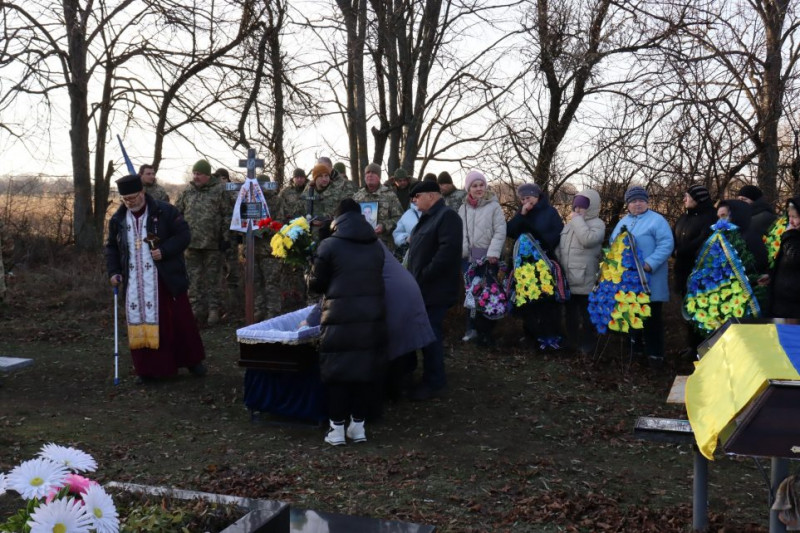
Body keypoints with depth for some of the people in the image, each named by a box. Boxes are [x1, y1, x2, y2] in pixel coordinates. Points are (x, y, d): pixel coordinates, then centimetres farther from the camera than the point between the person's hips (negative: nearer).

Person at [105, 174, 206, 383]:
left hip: (165, 279, -3)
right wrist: (113, 271, 4)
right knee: (140, 323, 3)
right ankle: (147, 368, 15)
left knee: (179, 320, 4)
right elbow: (112, 247, 17)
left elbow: (184, 234, -7)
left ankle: (192, 360, 21)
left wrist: (164, 251, -19)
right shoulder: (117, 219, 8)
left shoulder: (165, 211, -6)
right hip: (134, 283, 3)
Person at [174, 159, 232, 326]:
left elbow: (228, 215, -3)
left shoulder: (219, 191, -2)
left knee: (212, 279, 4)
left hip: (212, 243, -4)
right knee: (194, 280, 6)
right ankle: (197, 310, 13)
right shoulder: (187, 191, 10)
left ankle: (213, 310, 11)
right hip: (192, 243, 4)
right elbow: (177, 213, 15)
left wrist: (226, 237, -7)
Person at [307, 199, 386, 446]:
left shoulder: (329, 245, -4)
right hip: (372, 316, 4)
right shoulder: (376, 246, 10)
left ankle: (337, 427, 9)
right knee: (364, 369, 12)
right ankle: (358, 425, 18)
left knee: (336, 370, 6)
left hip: (340, 318, -4)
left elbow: (316, 284, 1)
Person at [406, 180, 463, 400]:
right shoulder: (428, 217, 18)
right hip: (424, 288, 10)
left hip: (435, 289, -10)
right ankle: (431, 378, 24)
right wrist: (415, 278, 12)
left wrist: (423, 277, -22)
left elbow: (448, 250, -25)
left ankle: (434, 383, 5)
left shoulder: (447, 216, -13)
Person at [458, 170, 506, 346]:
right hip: (468, 257, 4)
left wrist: (493, 253, -16)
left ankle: (486, 331, 7)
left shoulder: (494, 206, -3)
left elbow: (500, 232, -8)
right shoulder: (463, 208, 10)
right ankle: (472, 328, 20)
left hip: (487, 257, -4)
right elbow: (458, 232, 12)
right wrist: (460, 251, 0)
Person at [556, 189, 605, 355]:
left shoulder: (597, 224, -7)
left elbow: (588, 239, -28)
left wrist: (577, 220, -17)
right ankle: (572, 340, 31)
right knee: (570, 312, 18)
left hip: (585, 281, -7)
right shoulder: (570, 224, 13)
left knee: (586, 314, 4)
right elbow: (560, 247, 18)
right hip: (567, 279, 7)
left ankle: (587, 344, 17)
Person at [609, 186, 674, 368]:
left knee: (651, 317, -2)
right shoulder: (623, 222, 16)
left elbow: (666, 245, -15)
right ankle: (636, 347, 26)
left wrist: (649, 264, -24)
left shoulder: (657, 220, -5)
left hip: (650, 280, -6)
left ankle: (654, 353, 4)